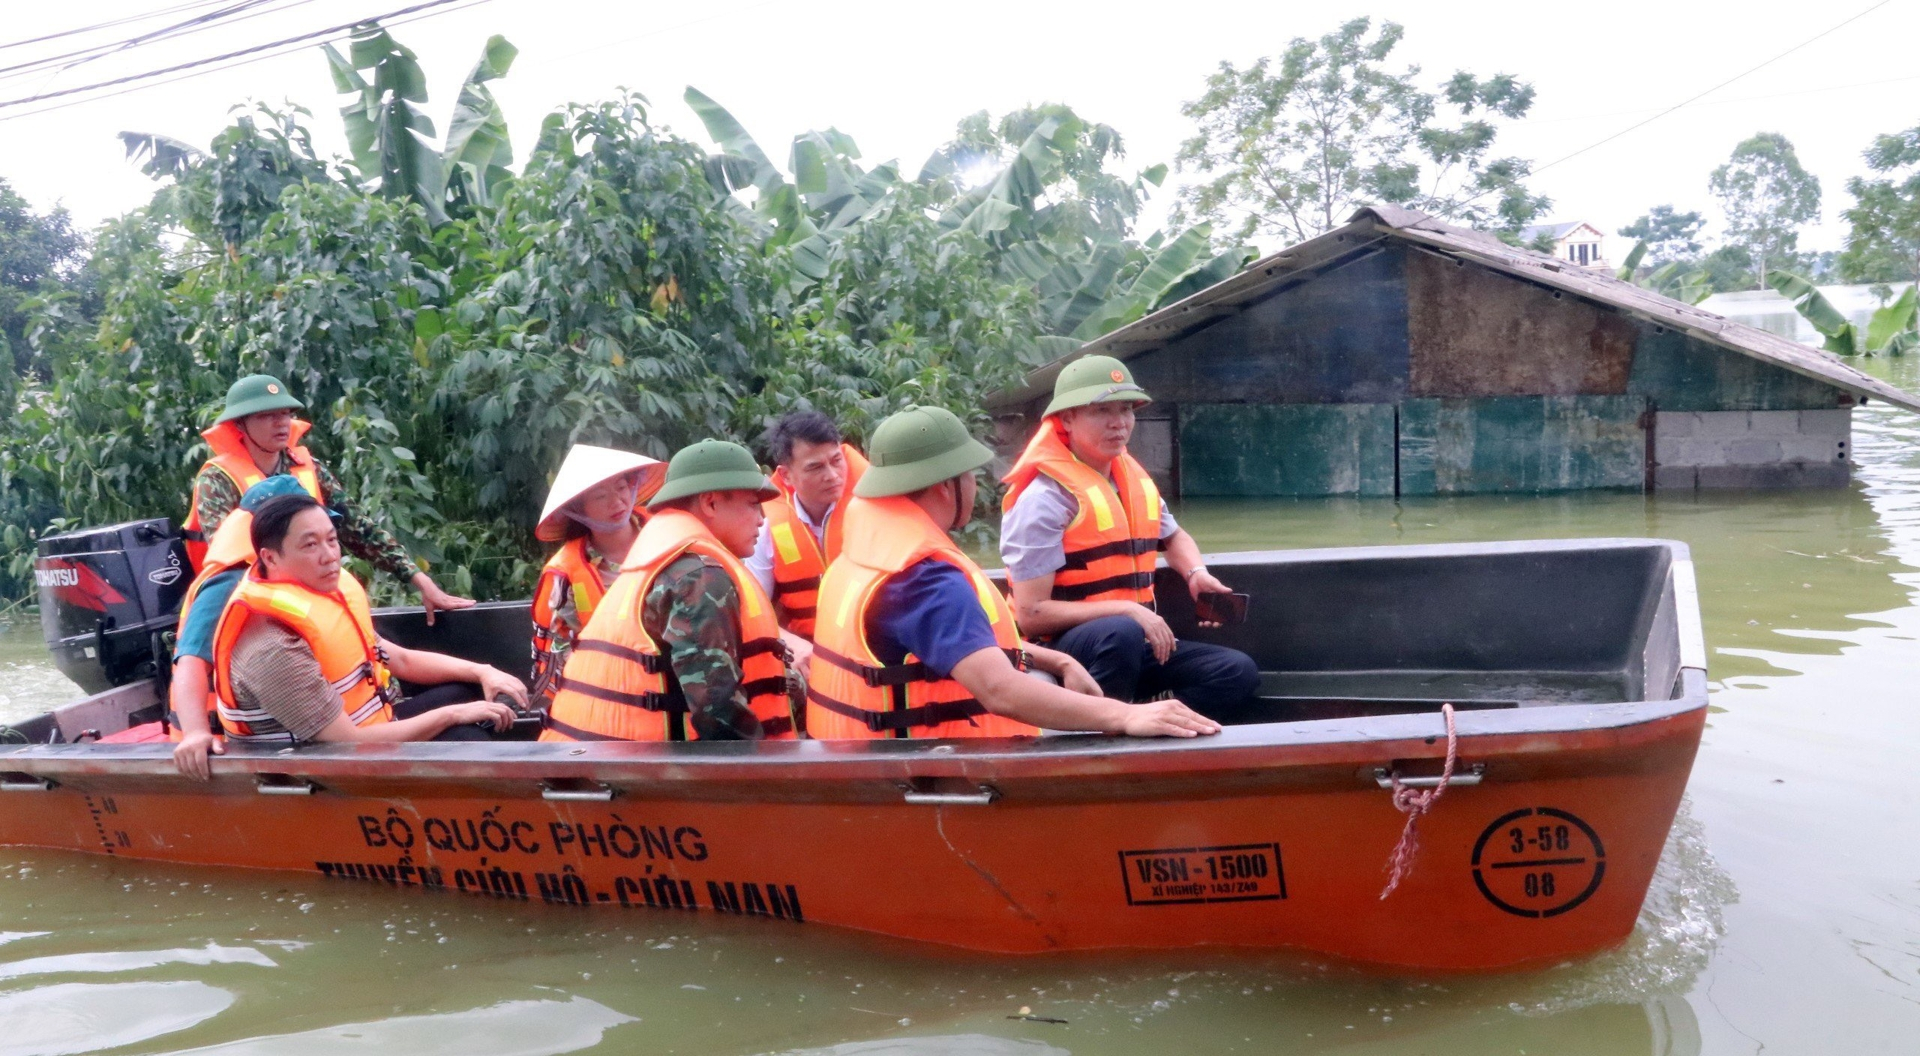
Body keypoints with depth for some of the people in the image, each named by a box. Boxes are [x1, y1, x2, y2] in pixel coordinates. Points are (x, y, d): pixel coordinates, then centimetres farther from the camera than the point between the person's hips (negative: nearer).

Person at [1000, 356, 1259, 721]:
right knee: (1120, 634, -38)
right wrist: (1127, 611, -22)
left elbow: (1173, 536, 31)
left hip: (1134, 645, 8)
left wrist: (1197, 574, 8)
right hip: (1064, 649, -8)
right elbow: (1031, 613, -19)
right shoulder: (1044, 498, -14)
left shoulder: (1133, 479, 10)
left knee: (1238, 673, -7)